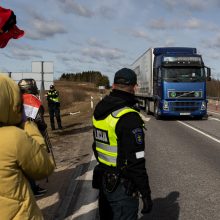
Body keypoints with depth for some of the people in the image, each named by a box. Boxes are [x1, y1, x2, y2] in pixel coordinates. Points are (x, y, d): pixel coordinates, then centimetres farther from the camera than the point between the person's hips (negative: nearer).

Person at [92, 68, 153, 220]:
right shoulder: (129, 117, -24)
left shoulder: (100, 111, 2)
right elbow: (135, 161, -24)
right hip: (122, 186, -8)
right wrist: (146, 193, -16)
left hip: (103, 180, 8)